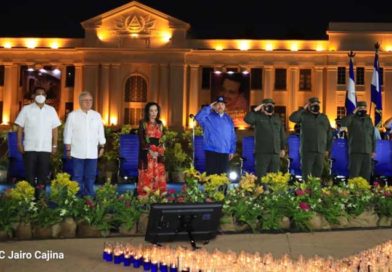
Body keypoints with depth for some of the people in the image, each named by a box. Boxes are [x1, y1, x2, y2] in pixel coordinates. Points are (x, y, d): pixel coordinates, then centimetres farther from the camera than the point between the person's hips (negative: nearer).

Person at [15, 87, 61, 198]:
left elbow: (54, 129, 7)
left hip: (45, 148, 2)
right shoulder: (26, 109, 1)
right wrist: (19, 144, -6)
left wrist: (54, 145, 2)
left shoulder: (51, 110, 7)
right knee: (30, 173, 3)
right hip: (30, 147, -2)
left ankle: (40, 195, 15)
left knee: (43, 173, 5)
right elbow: (20, 128, 1)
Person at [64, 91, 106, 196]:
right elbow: (68, 134, 2)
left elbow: (101, 133, 14)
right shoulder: (72, 115, 2)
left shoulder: (97, 115, 10)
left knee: (91, 176, 6)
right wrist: (68, 149, -2)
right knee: (77, 177, 1)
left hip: (92, 152, 3)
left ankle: (89, 196, 13)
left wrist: (102, 147, 10)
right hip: (77, 152, -3)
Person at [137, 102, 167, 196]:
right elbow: (141, 139, -5)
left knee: (158, 174, 1)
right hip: (147, 153, -4)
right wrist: (150, 150, -17)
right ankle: (145, 195, -3)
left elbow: (162, 139, 13)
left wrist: (160, 151, -4)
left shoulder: (160, 124, 13)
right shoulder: (143, 123, 1)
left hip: (159, 154, 4)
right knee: (147, 174, -7)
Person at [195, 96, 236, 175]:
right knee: (211, 175, -4)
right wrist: (209, 107, -15)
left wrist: (232, 150, 9)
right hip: (211, 151, -4)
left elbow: (232, 136, 15)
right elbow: (198, 117, -21)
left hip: (225, 152, 4)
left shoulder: (228, 119, 13)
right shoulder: (208, 117, 1)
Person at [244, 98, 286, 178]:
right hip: (262, 152, -4)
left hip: (275, 152, 5)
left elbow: (282, 134, 19)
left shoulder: (277, 118, 15)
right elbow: (247, 119, -19)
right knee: (261, 175, -4)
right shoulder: (258, 117, 1)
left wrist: (282, 148, 16)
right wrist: (255, 110, -17)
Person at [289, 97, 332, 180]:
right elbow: (292, 118, -17)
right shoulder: (304, 116, 2)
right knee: (306, 174, -3)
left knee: (318, 174, 6)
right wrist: (303, 109, -12)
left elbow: (329, 134, 17)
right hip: (307, 150, -3)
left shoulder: (324, 117, 14)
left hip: (320, 151, 4)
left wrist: (328, 149, 13)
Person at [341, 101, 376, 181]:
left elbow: (373, 136, 16)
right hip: (355, 151, -4)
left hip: (367, 151, 4)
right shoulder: (352, 119, 2)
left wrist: (373, 150, 11)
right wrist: (353, 113, -16)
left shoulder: (368, 119, 15)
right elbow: (343, 123, -21)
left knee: (366, 174, 4)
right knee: (354, 174, -7)